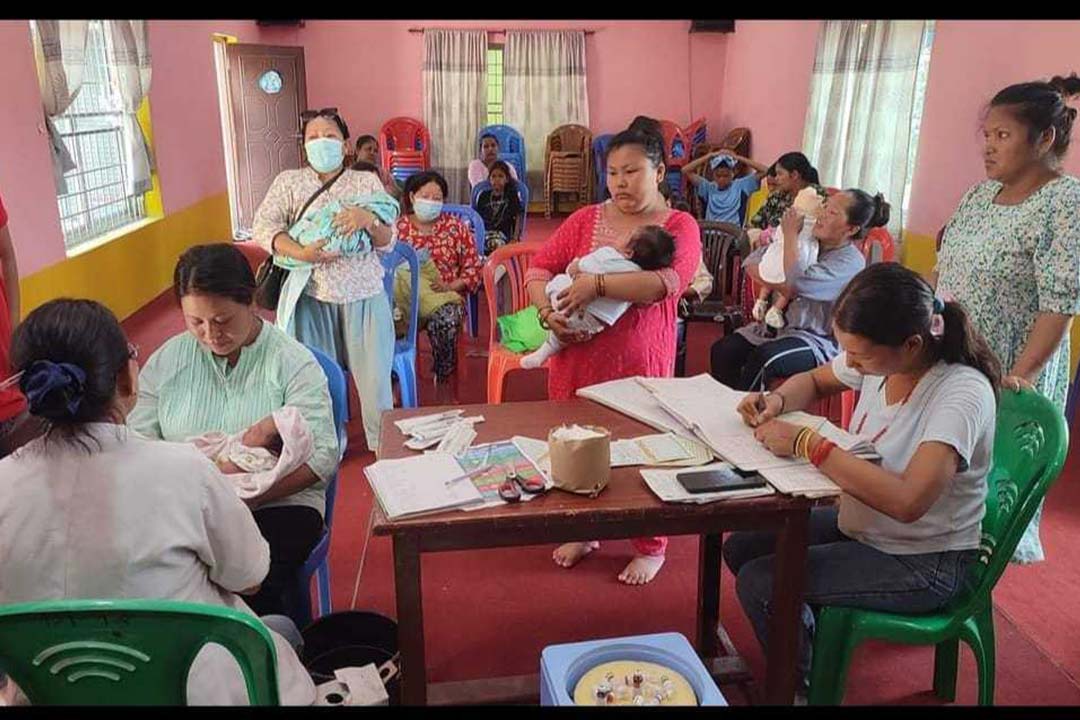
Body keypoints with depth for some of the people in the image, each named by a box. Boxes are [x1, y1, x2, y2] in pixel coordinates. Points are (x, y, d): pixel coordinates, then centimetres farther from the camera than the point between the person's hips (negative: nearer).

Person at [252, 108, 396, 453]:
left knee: (374, 376, -1)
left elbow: (388, 242, 4)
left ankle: (384, 448, 16)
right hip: (310, 294, 0)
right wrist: (301, 253, -18)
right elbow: (263, 227, -2)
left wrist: (369, 219, -18)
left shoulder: (367, 181, 10)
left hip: (362, 293, 0)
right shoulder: (288, 182, 10)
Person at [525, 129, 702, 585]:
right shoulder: (585, 219, 9)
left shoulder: (679, 227, -1)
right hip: (576, 356, 4)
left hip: (639, 361, -3)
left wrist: (597, 284, -23)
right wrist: (548, 312, -13)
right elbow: (538, 270, 6)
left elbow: (668, 282, -19)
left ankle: (650, 547, 29)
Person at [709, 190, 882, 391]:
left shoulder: (851, 262, -14)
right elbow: (751, 263, 3)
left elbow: (796, 284, -27)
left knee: (762, 359, -33)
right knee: (722, 350, -17)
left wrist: (790, 236, -17)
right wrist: (781, 286, -14)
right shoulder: (805, 235, 3)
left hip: (816, 339, -6)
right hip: (778, 323, 6)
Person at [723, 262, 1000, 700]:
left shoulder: (963, 394, -30)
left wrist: (806, 443, -36)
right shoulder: (877, 357, -10)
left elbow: (908, 501, -41)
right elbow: (814, 381, 11)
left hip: (924, 563, -8)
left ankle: (802, 687, 13)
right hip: (860, 523, 8)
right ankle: (808, 647, 27)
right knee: (740, 549, 4)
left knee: (760, 583, -17)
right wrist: (777, 400, -11)